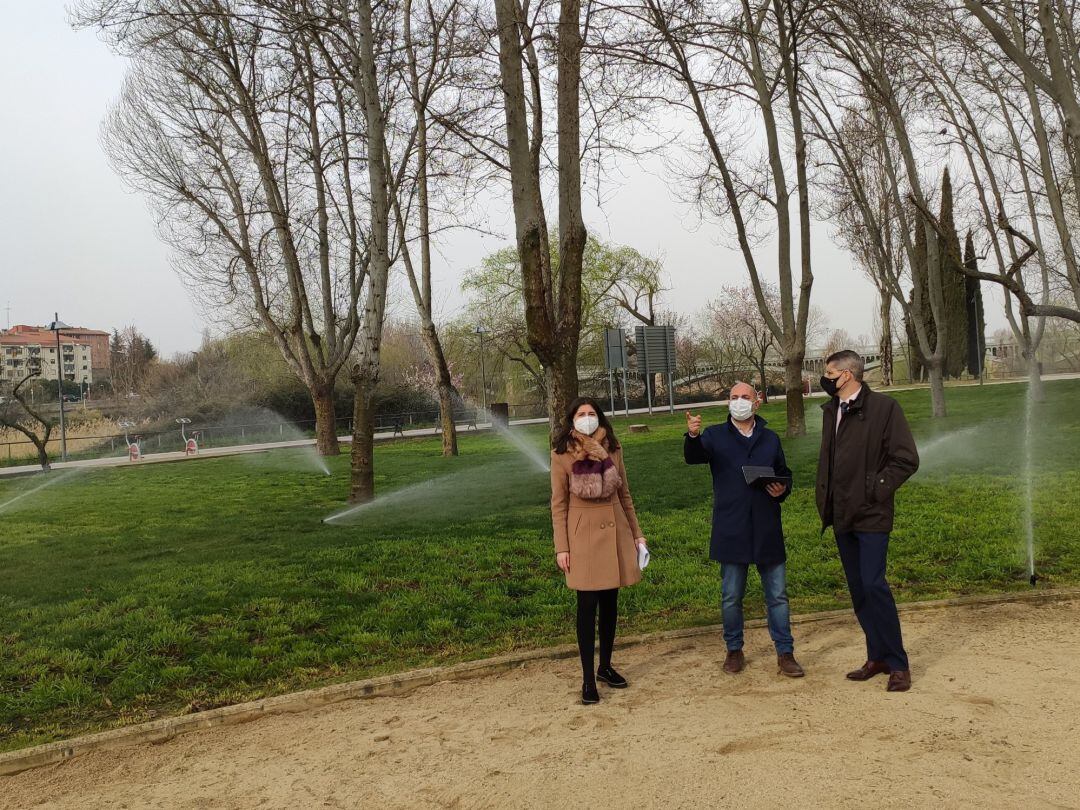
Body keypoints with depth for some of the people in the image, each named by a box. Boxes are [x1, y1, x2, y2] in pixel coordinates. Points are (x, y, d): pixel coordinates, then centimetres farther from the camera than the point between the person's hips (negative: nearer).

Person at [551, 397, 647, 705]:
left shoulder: (612, 450, 5)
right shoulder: (562, 455, -6)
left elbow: (625, 495, 12)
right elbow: (558, 504, -5)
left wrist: (636, 533, 12)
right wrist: (561, 547, -8)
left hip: (614, 530, 4)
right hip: (583, 534, -4)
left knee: (610, 602, 12)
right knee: (587, 604, -2)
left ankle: (605, 666, 28)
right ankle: (588, 678, 7)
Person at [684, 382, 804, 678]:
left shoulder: (770, 439, 10)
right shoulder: (715, 435, 0)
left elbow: (785, 474, 18)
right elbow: (694, 456, -20)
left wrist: (782, 490, -6)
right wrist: (692, 437, -42)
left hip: (767, 531, 2)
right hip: (731, 531, -2)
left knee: (777, 595, 8)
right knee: (731, 597, 9)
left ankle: (785, 653, 18)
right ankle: (734, 650, 24)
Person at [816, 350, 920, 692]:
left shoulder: (884, 407, -10)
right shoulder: (831, 411, 11)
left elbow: (907, 459, -10)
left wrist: (876, 490, -12)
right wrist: (825, 500, 11)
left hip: (871, 516, -7)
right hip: (842, 515, 7)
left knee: (874, 586, -10)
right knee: (858, 590, 11)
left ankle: (898, 663, 4)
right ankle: (877, 657, 23)